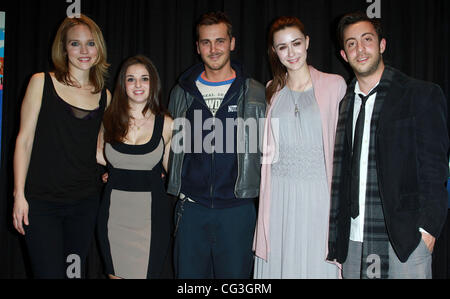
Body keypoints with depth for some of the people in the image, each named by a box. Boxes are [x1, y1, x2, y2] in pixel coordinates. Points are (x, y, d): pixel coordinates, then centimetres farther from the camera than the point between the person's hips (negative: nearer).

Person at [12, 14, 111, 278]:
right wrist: (19, 194, -6)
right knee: (49, 273, -4)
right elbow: (24, 140, -2)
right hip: (41, 201, -3)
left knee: (76, 270, 9)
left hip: (85, 201, 3)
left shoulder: (104, 96, 9)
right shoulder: (42, 83, 0)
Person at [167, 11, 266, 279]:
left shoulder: (255, 93, 2)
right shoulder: (182, 93, 8)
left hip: (237, 208, -1)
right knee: (189, 274, 10)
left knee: (235, 274, 7)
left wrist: (265, 197, 1)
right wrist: (178, 193, 10)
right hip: (191, 207, 2)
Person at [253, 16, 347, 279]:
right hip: (279, 195, 3)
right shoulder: (272, 91, 11)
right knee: (280, 262, 7)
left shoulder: (335, 85, 0)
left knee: (317, 262, 3)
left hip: (318, 191, -3)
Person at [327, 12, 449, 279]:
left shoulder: (423, 95, 0)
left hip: (406, 237, -3)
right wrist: (335, 237, 10)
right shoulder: (344, 104, 12)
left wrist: (427, 227, -11)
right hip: (354, 240, 4)